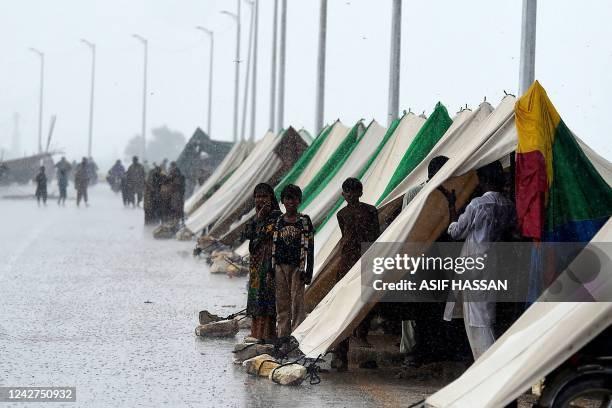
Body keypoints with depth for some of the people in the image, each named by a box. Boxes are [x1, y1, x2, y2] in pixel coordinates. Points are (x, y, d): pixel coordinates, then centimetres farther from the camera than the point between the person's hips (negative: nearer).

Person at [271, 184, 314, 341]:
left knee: (297, 302, -5)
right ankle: (283, 336, 11)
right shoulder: (278, 221, 10)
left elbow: (309, 246, -3)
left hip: (297, 266, -4)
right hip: (280, 266, 4)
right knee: (281, 302, 6)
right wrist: (271, 268, 7)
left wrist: (307, 270, -8)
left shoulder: (304, 220, 0)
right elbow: (274, 245, 13)